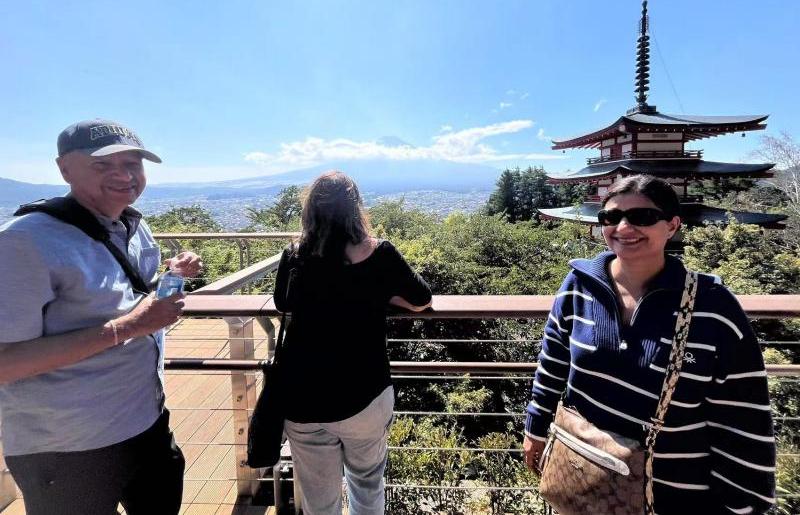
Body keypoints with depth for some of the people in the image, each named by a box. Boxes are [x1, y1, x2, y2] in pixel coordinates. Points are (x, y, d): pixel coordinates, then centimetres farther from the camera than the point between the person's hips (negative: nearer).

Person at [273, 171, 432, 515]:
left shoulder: (294, 256, -4)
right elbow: (421, 302, 5)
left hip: (303, 400, 2)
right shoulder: (378, 253, -10)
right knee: (367, 484, 26)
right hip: (363, 396, -1)